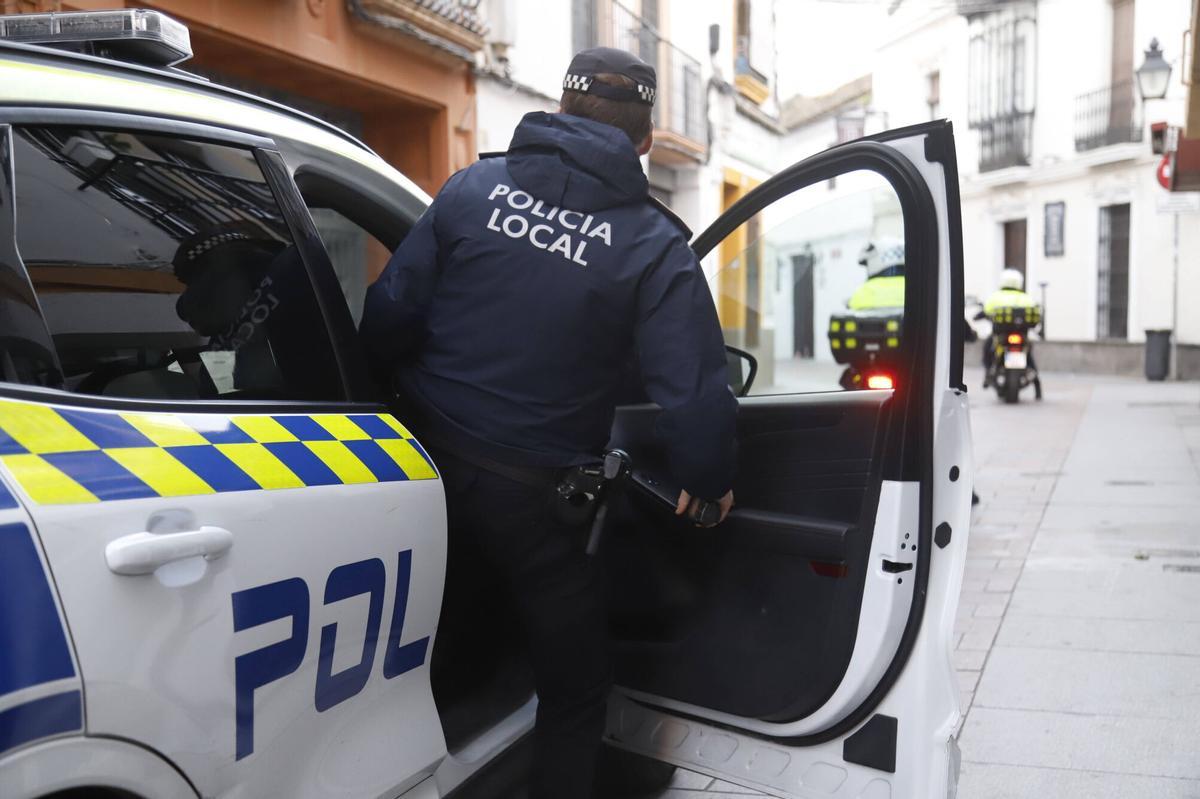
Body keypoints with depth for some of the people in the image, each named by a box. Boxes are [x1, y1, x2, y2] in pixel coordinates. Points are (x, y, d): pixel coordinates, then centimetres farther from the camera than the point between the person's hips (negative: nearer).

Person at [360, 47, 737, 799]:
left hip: (426, 459, 4)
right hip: (527, 493, -3)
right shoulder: (653, 246, -9)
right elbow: (693, 391, -14)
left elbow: (390, 316, -1)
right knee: (576, 688, 16)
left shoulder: (473, 186, 0)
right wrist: (709, 480, 4)